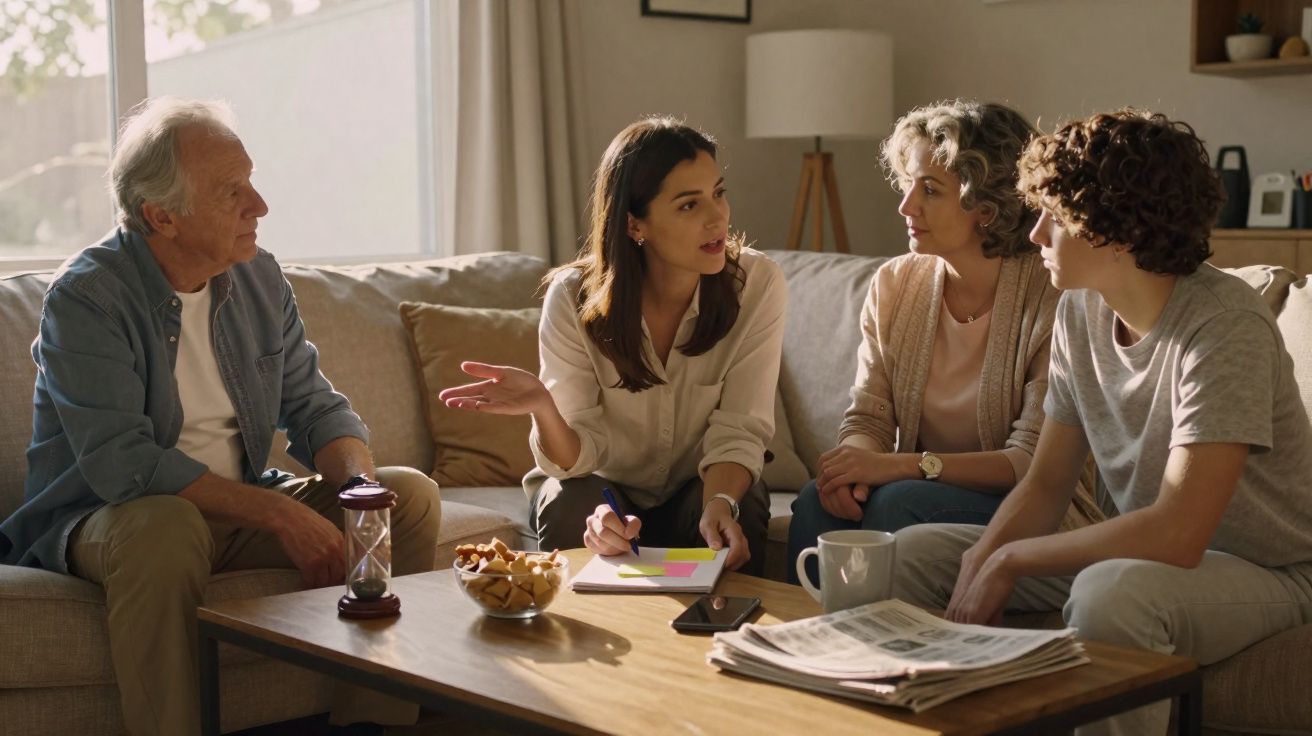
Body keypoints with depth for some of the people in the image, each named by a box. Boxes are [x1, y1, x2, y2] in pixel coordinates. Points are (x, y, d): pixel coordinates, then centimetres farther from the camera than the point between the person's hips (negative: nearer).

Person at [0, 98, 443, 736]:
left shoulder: (260, 280, 4)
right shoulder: (85, 298, -16)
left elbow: (315, 409, 7)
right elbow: (121, 462, -26)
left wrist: (361, 483, -17)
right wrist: (278, 515, -30)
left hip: (238, 509, 6)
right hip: (103, 518, -6)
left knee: (410, 496, -8)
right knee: (167, 526, -39)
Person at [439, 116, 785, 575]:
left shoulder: (756, 284, -17)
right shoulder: (573, 298, -18)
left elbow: (739, 433, -17)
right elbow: (578, 456, -19)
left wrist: (719, 504, -39)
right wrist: (543, 406, -42)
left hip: (702, 484, 1)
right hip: (606, 486, 0)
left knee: (738, 517, -31)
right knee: (570, 507, -32)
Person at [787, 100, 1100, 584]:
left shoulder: (1051, 299, -14)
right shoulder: (893, 285, 4)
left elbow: (1036, 461, -18)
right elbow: (868, 417, 3)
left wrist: (904, 464, -25)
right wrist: (856, 460, -21)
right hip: (923, 491, 4)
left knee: (897, 502, -31)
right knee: (819, 501, -25)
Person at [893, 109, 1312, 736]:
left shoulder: (1224, 325, -26)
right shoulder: (1081, 309, -3)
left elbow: (1176, 534, -32)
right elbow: (1045, 484, 2)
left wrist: (1009, 560, -23)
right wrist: (981, 559, -18)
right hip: (1147, 553, 7)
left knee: (1110, 593, -39)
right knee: (911, 554, -1)